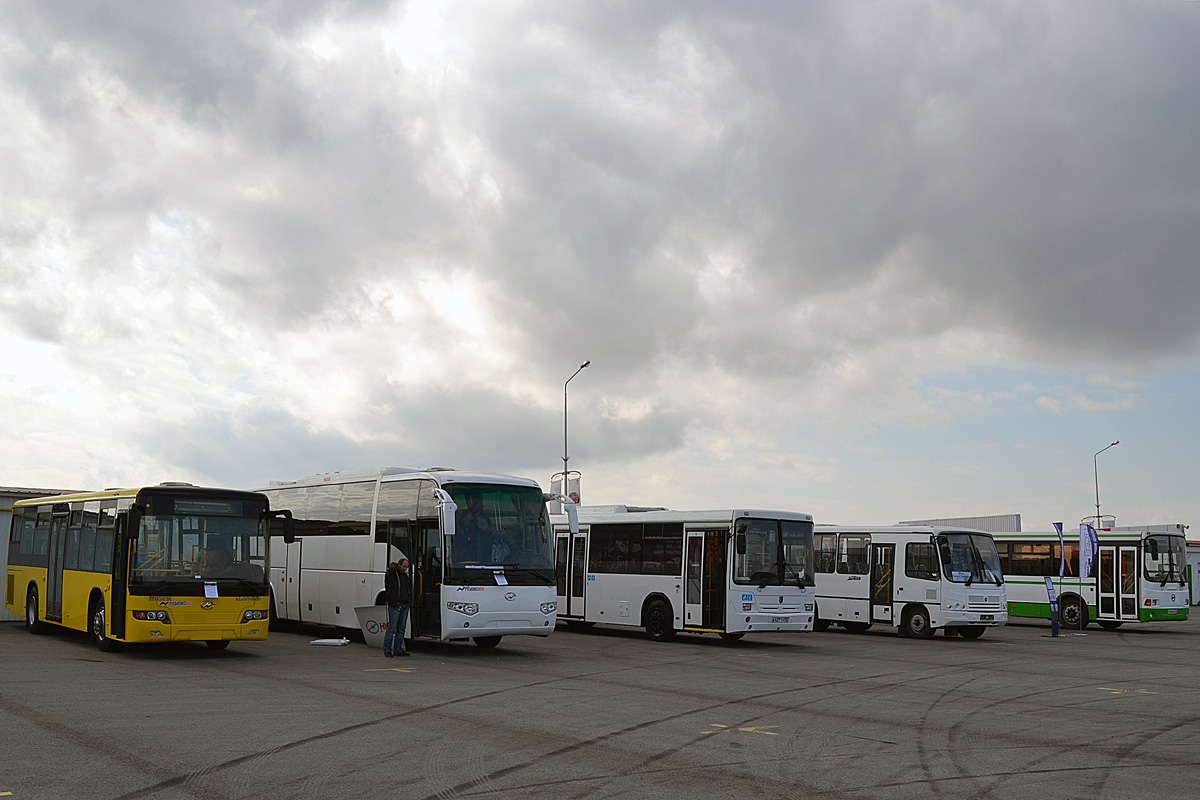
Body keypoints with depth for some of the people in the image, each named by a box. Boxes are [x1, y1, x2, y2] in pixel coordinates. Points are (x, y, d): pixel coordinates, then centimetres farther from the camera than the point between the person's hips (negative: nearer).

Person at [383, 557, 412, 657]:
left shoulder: (405, 575, 20)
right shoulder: (391, 574, -2)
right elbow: (392, 569, -27)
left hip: (405, 605, 8)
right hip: (395, 605, -8)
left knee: (401, 629, 9)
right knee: (392, 628, -8)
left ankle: (398, 650, 15)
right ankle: (387, 650, -2)